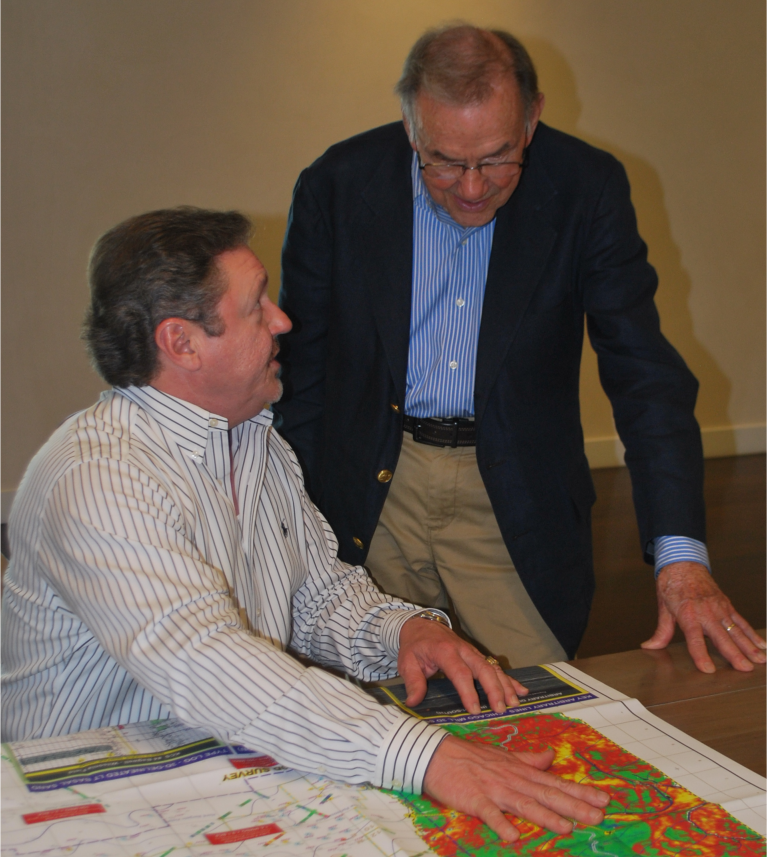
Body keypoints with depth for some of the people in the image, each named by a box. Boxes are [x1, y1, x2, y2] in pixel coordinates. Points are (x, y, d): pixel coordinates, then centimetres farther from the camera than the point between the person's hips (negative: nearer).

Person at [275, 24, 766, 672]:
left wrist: (681, 556, -23)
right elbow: (301, 367, 0)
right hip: (372, 491, 1)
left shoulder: (587, 188, -11)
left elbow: (646, 374, -13)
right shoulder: (336, 187, -9)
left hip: (516, 498, 0)